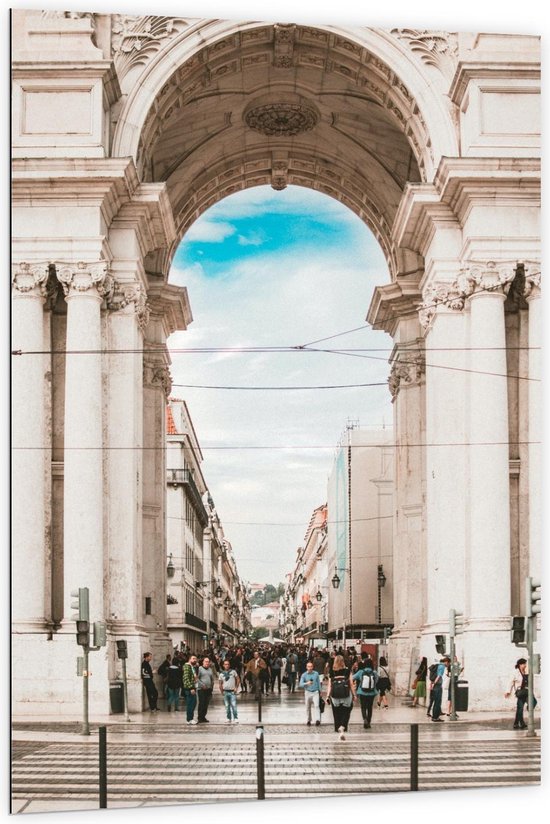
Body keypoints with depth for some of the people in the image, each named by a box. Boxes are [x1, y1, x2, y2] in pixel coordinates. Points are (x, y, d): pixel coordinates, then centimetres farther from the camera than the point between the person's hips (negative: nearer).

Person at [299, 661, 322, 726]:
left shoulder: (316, 673, 1)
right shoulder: (304, 675, -2)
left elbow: (319, 682, 10)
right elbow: (300, 684, -8)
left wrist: (320, 691, 14)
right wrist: (306, 683, -28)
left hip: (315, 692, -1)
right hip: (308, 692, 1)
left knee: (316, 705, -16)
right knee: (308, 707, 7)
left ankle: (317, 720, -24)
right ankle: (309, 720, 22)